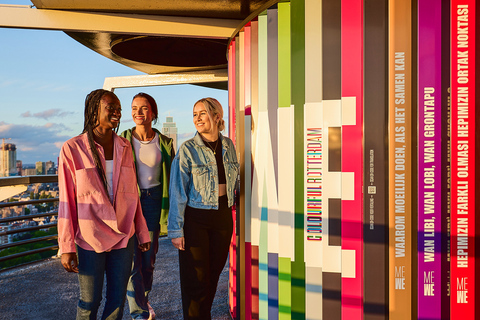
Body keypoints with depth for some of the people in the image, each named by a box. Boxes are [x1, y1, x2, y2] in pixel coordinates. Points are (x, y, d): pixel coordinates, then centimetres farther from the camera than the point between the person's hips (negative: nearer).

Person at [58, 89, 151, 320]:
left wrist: (142, 233, 10)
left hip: (124, 237, 4)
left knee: (118, 299, 14)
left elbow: (132, 194, 8)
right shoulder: (73, 149, -8)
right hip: (90, 240, -4)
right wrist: (66, 247, -9)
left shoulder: (124, 147, 5)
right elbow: (66, 202, -8)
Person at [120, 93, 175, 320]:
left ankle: (143, 299, 36)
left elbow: (172, 178, 7)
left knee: (149, 256, 11)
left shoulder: (165, 143, 2)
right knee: (131, 257, -1)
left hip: (153, 201, 2)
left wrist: (170, 211, 5)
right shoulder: (122, 140, -2)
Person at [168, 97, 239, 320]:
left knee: (214, 274, 15)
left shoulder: (228, 146, 4)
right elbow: (177, 193, -9)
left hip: (223, 218, 4)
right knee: (195, 279, 4)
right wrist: (176, 230, -12)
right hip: (196, 219, -4)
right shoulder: (188, 149, -9)